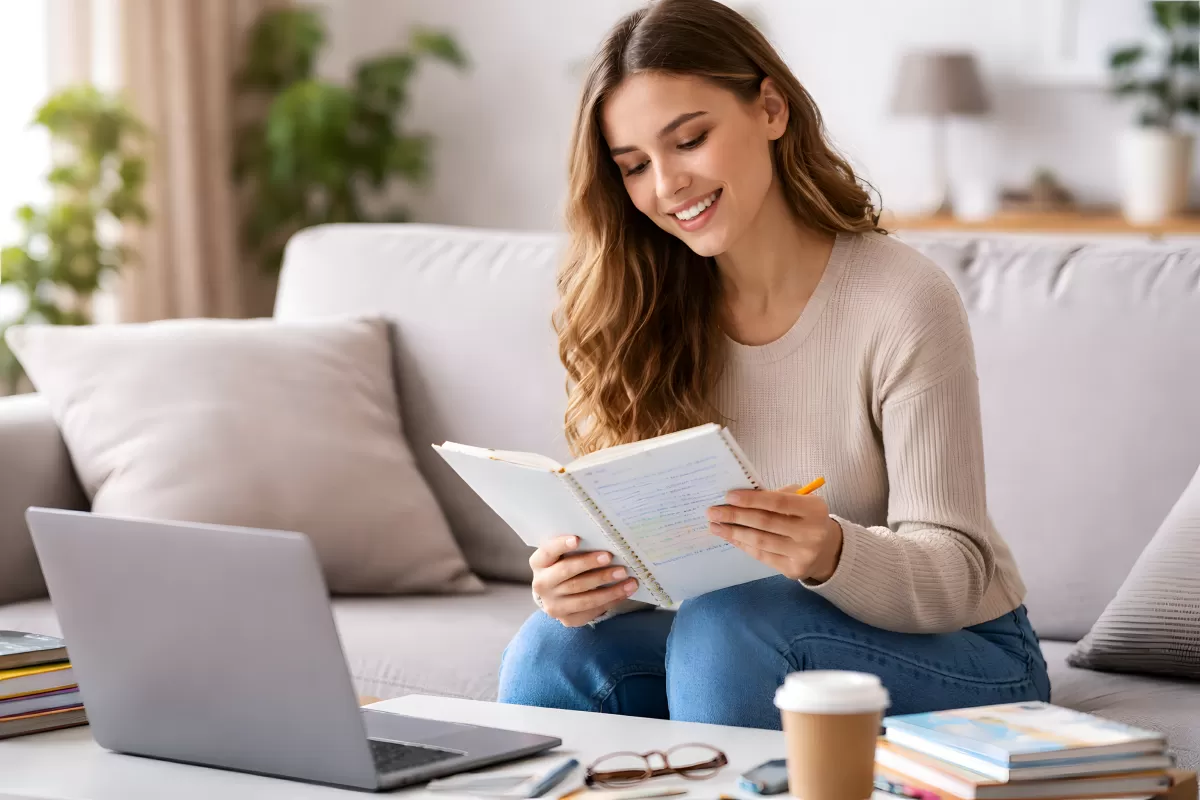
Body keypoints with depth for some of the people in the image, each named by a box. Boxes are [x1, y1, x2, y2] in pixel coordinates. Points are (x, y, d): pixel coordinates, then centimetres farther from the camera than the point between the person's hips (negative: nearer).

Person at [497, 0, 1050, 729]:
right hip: (733, 643, 4)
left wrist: (832, 555, -39)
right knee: (555, 648, -23)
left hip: (959, 658, -4)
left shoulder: (904, 304, -17)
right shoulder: (654, 314, -1)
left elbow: (955, 571, -18)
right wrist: (581, 583, -25)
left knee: (729, 623, -32)